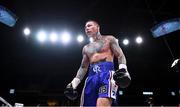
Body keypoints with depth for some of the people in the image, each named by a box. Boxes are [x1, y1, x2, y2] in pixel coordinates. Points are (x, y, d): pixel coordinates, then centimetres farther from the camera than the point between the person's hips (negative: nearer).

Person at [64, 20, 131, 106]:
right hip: (91, 76, 6)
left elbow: (120, 55, 4)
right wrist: (74, 83, 13)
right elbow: (83, 67, 25)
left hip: (107, 72, -5)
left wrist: (123, 69, -16)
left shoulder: (109, 39, 14)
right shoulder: (86, 48, 27)